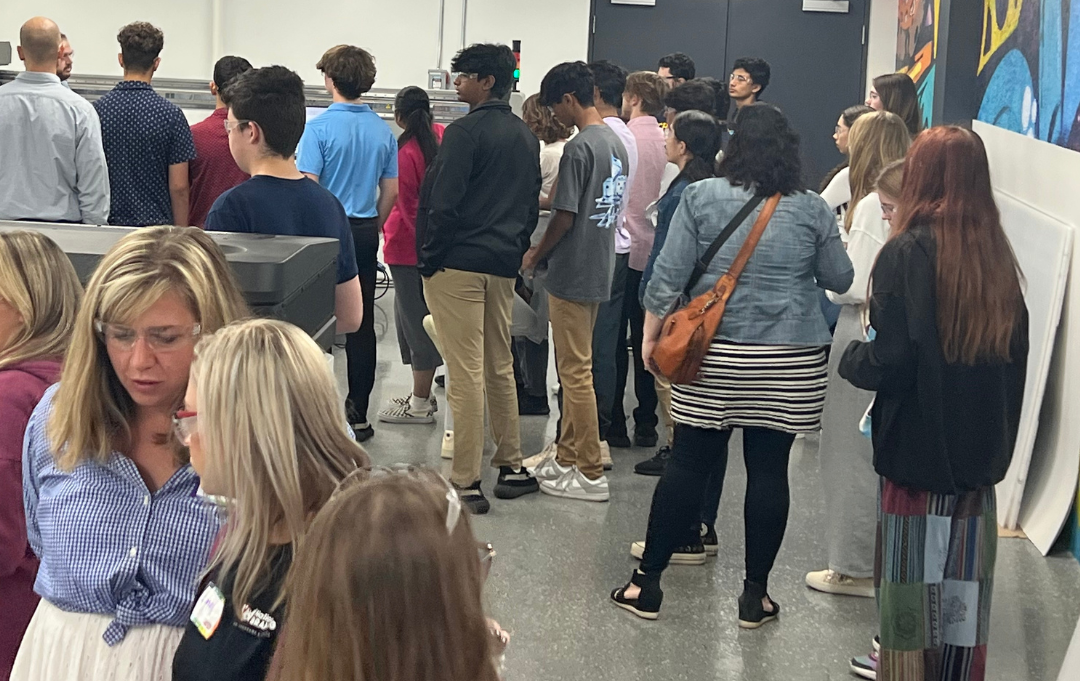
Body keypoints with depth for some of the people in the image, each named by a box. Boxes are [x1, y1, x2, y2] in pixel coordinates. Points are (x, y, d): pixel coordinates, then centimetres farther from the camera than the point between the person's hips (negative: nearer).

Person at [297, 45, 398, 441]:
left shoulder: (320, 127, -11)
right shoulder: (383, 131, 5)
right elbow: (391, 191, 8)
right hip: (365, 232, 4)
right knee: (362, 324, 7)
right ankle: (358, 414, 10)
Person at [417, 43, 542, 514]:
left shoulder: (465, 131, -12)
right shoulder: (526, 136, 14)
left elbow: (443, 203, -16)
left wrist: (429, 260, -7)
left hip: (459, 266, -8)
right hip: (504, 267, 8)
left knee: (465, 373, -6)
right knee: (500, 367, 16)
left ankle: (466, 484, -3)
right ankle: (512, 468, 23)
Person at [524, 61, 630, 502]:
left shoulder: (578, 148, -18)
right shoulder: (616, 143, 10)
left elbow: (565, 217, -18)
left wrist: (535, 255, -1)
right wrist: (546, 250, 17)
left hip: (573, 272, -9)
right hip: (600, 269, 9)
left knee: (575, 371, -3)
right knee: (575, 368, 17)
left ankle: (590, 473, 2)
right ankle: (568, 457, 25)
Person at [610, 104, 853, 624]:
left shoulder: (700, 197, -3)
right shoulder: (812, 210, 1)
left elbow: (668, 276, -4)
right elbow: (839, 280, 10)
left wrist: (651, 334, 6)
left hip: (716, 356, 0)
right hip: (791, 362, 1)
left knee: (689, 462, 5)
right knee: (768, 469, 6)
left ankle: (647, 582, 13)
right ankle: (755, 594, 13)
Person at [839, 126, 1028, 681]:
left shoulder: (908, 252, -15)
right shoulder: (998, 256, 2)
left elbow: (890, 360, -20)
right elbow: (1014, 360, 9)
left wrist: (850, 358, 1)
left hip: (918, 449, -5)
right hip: (981, 452, 5)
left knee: (910, 598, 7)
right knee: (962, 599, 15)